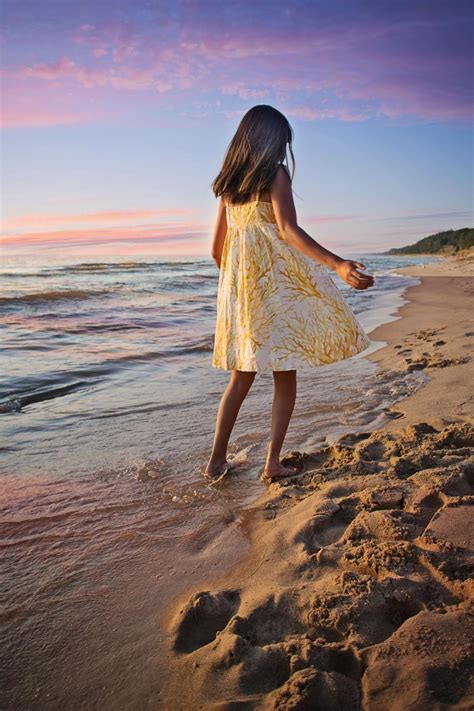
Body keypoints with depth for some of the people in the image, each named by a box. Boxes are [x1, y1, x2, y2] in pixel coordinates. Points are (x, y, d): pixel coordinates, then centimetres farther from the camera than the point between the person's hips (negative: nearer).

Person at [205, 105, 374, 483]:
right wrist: (337, 264, -26)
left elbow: (217, 247, 16)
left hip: (238, 285, 6)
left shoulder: (228, 182, 15)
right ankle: (273, 463, 5)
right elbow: (288, 229, -17)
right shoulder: (275, 173, -2)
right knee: (286, 374, 3)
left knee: (242, 375, 12)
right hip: (276, 279, -6)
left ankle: (217, 460, 15)